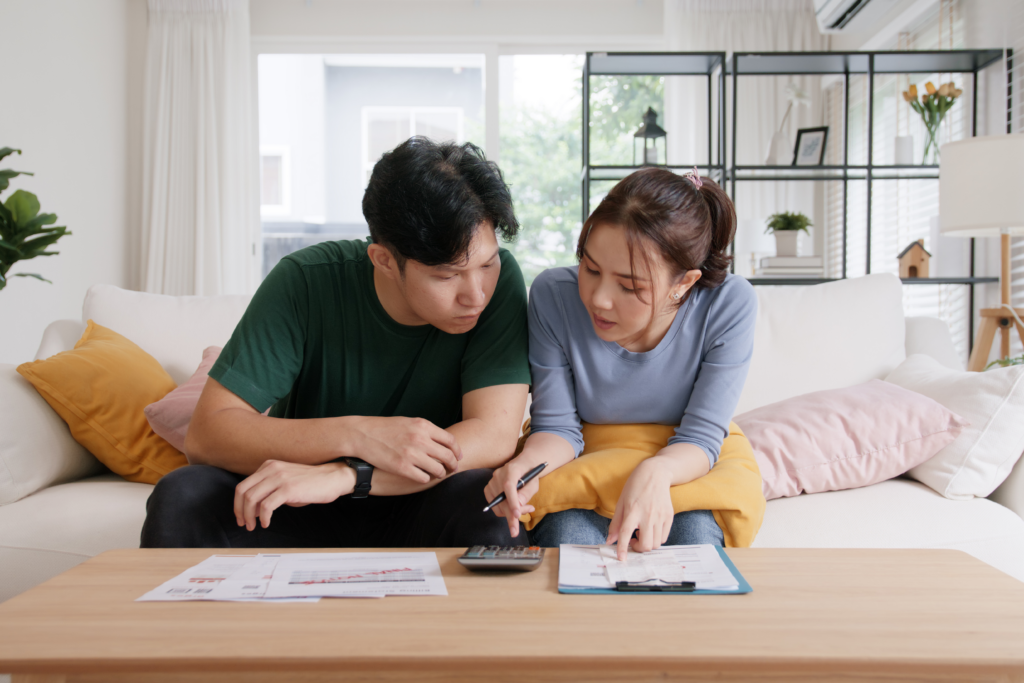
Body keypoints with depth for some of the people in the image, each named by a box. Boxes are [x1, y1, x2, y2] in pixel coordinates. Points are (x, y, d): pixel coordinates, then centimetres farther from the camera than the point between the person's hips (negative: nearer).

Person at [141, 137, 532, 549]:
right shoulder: (305, 283, -17)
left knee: (487, 507, -34)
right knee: (181, 497, -24)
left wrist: (343, 474, -33)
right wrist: (356, 434, -32)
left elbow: (495, 437, -23)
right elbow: (204, 436, -18)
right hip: (299, 514, 2)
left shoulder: (501, 280, -15)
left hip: (420, 510, -2)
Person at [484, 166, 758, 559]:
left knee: (694, 533, -31)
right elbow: (557, 427, -12)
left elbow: (700, 438, -17)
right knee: (567, 535, -31)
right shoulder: (553, 295, -20)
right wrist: (528, 462, -35)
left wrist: (656, 472, -40)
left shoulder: (730, 306, -21)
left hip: (682, 470, 0)